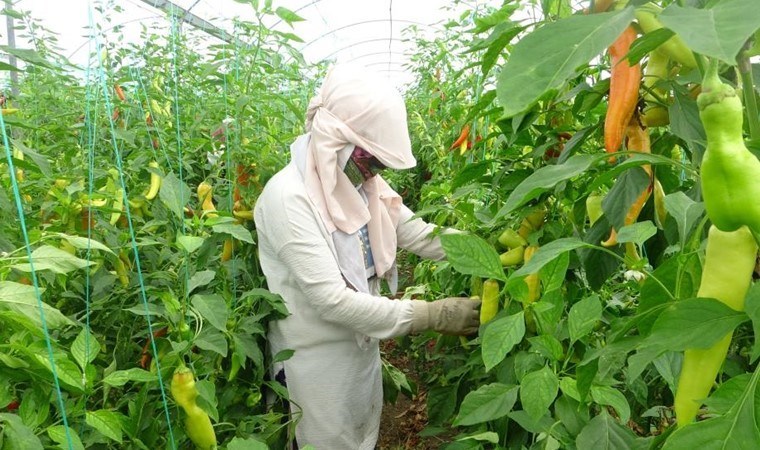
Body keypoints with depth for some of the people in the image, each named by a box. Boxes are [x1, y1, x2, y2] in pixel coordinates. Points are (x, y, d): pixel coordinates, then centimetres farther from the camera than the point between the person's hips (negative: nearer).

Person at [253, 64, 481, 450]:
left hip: (362, 345, 7)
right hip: (316, 361, -7)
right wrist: (431, 315, -31)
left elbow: (416, 233, -3)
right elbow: (331, 299, -31)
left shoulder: (363, 182, -3)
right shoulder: (288, 196, -27)